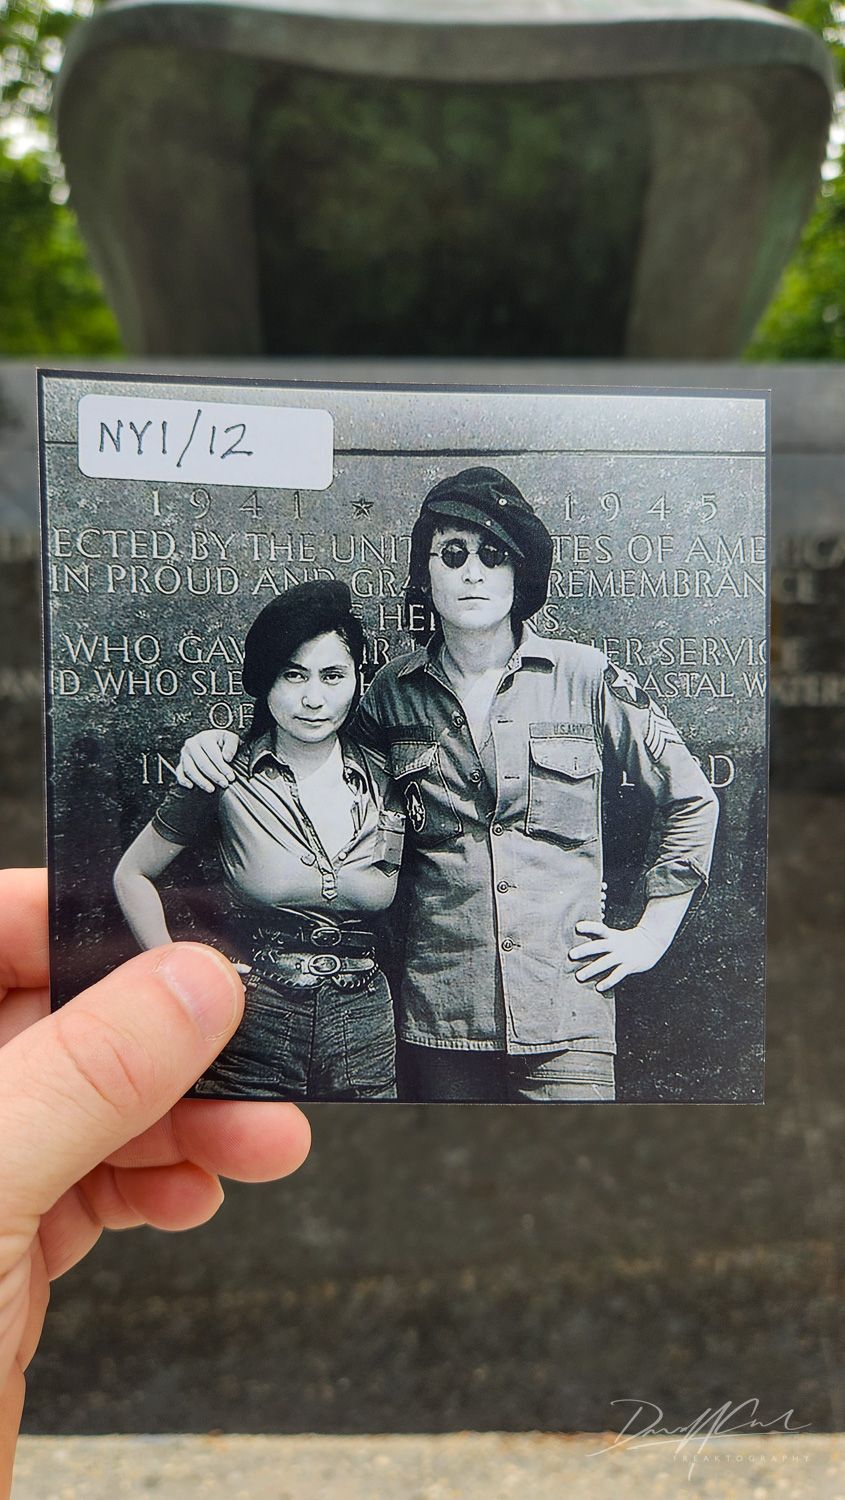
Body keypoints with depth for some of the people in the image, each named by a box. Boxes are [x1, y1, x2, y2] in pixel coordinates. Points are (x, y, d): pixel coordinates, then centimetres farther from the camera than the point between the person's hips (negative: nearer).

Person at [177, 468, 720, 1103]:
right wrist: (229, 741, 2)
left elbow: (691, 800, 7)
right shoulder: (393, 691, 3)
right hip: (437, 1019, 2)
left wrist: (651, 934, 4)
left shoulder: (583, 677, -2)